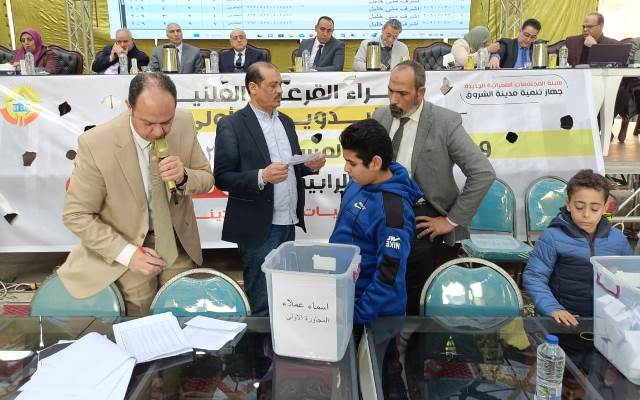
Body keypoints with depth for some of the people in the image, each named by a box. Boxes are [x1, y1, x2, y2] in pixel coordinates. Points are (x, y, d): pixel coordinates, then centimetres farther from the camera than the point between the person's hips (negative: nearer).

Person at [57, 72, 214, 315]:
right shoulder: (96, 144, -24)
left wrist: (183, 177, -25)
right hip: (131, 246, -2)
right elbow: (76, 215, -14)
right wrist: (126, 253, -22)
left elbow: (206, 179, -2)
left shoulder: (184, 124, -15)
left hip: (178, 242, 3)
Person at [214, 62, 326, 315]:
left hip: (289, 223, 7)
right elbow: (222, 178, -11)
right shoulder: (232, 125, -8)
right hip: (259, 228, -6)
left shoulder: (286, 122, 14)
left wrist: (309, 165, 0)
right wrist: (261, 177, -25)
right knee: (261, 306, 4)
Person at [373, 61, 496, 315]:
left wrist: (452, 220, -12)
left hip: (423, 223, -4)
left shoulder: (445, 122, -11)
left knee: (418, 304, 4)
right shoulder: (380, 117, 3)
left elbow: (483, 173, -13)